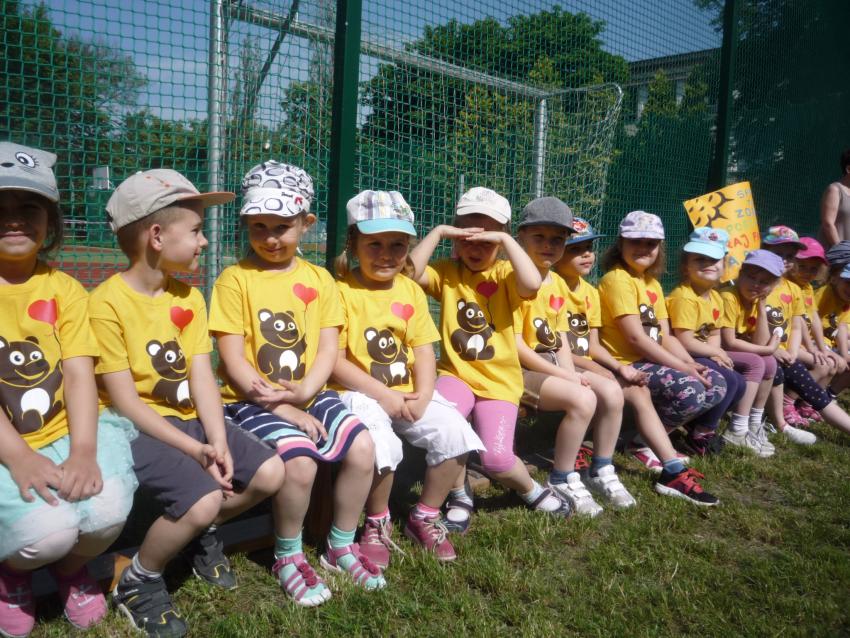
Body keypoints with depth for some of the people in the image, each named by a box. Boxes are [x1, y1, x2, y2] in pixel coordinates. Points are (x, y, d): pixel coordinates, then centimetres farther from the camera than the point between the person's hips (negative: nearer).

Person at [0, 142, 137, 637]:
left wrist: (83, 451, -22)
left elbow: (79, 375, -5)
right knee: (48, 528, -27)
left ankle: (72, 567, 12)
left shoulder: (64, 289, 5)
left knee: (107, 511, -26)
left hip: (66, 432, 2)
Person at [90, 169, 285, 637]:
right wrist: (195, 450, -22)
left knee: (270, 473, -6)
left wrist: (217, 442, -16)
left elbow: (202, 377, -2)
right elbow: (125, 403, -18)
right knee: (204, 499, -28)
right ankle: (137, 582, 1)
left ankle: (199, 534, 20)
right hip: (136, 430, -7)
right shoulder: (107, 302, -16)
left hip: (188, 421, 7)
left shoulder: (188, 297, 6)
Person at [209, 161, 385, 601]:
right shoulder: (235, 279, -5)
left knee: (362, 446, -14)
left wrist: (302, 393, -16)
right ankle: (287, 557, 3)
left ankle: (341, 547, 10)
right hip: (253, 400, -4)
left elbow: (328, 348, 2)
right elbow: (233, 359, -10)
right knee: (299, 460, -26)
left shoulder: (319, 279, 6)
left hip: (309, 395, 5)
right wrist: (282, 408, -16)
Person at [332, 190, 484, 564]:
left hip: (407, 394, 5)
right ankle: (377, 524, 0)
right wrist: (383, 395, -17)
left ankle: (426, 516, 9)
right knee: (381, 443, -31)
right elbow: (335, 361, -12)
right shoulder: (342, 291, -8)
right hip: (360, 393, -5)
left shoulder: (411, 291, 8)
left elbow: (424, 351, 5)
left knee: (454, 432, -15)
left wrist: (422, 396, -11)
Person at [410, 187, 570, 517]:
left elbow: (532, 284, -24)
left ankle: (531, 490, 23)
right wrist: (437, 232, -13)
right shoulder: (447, 272, 5)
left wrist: (506, 240, -19)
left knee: (496, 458, -15)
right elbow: (410, 271, -15)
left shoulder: (504, 272, 0)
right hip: (456, 373, 2)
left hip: (499, 380, -1)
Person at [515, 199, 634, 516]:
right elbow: (515, 346, -18)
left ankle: (601, 471, 9)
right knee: (583, 399, -26)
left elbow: (562, 341, 12)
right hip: (520, 369, -8)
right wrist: (566, 377, -17)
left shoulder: (559, 284, 12)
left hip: (554, 365, 8)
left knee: (612, 391, -8)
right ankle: (562, 480, -7)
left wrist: (571, 373, -8)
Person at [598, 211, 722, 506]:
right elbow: (636, 338, -19)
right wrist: (681, 367, -17)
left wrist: (690, 363, -7)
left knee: (716, 384, -2)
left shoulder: (653, 282, 16)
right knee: (690, 391, -27)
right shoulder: (617, 279, -12)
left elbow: (665, 337, 11)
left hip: (652, 361, 9)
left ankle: (647, 436, 4)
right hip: (625, 365, -9)